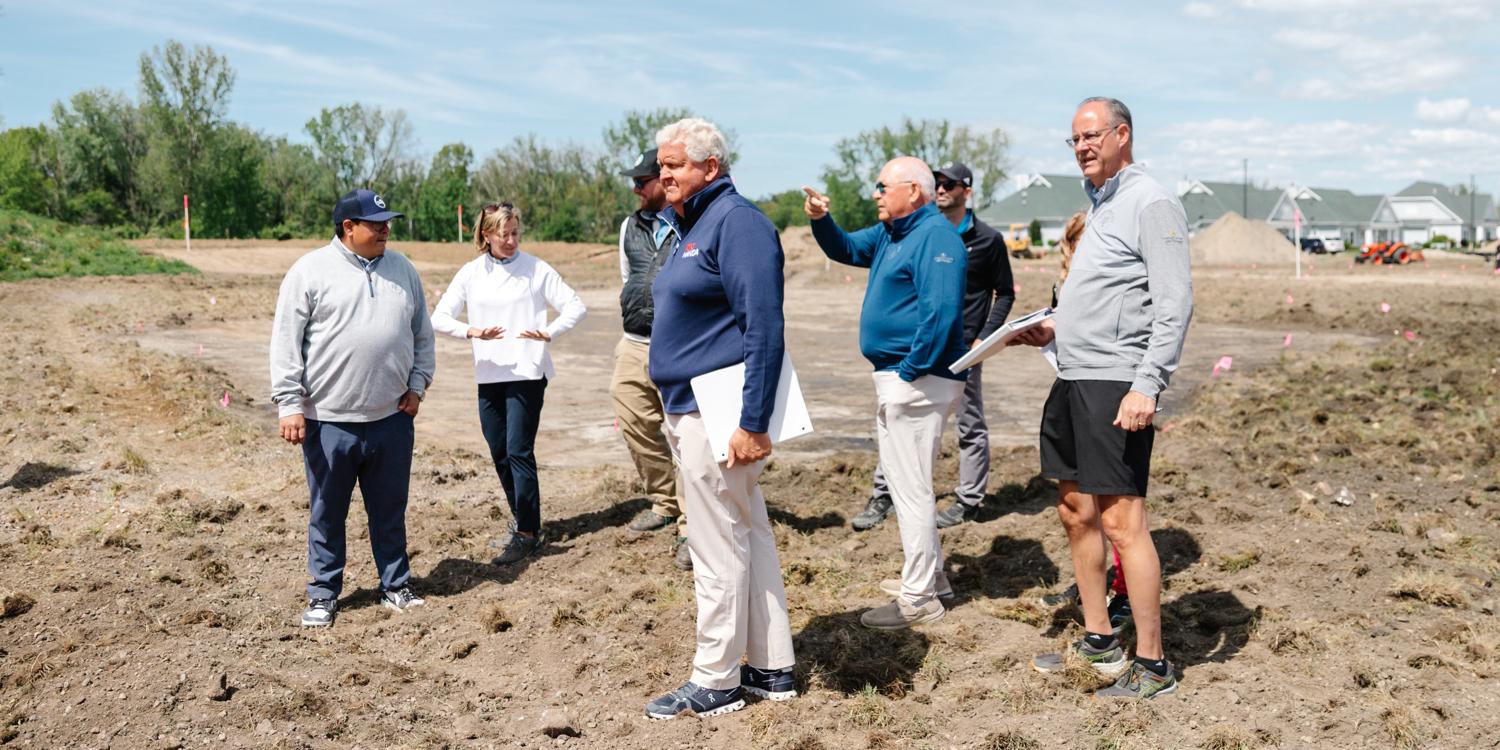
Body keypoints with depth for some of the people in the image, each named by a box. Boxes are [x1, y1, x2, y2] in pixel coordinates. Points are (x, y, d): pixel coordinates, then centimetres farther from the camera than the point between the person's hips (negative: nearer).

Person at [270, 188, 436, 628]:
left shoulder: (402, 269, 9)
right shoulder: (310, 271, -5)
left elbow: (422, 333, 16)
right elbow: (285, 342, -5)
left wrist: (417, 385, 8)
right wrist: (290, 404, -9)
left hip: (392, 418, 3)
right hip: (328, 420, -3)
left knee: (390, 510, 13)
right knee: (327, 513, 8)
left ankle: (395, 586, 27)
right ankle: (324, 595, 22)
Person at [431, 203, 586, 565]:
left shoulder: (535, 268, -2)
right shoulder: (471, 273, 6)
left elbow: (575, 307, -1)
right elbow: (440, 318, 3)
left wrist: (548, 333, -17)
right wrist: (473, 332, -15)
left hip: (527, 373, -4)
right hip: (489, 375, 4)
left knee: (519, 451, -9)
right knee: (499, 454, 11)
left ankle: (527, 533, -2)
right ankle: (523, 521, 26)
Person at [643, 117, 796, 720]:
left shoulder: (736, 222, -15)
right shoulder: (688, 226, 16)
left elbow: (765, 328, -21)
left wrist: (753, 423, -24)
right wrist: (674, 411, 21)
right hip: (689, 409, 10)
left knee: (718, 549, -1)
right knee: (749, 535, 15)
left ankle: (715, 682, 11)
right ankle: (771, 668, 26)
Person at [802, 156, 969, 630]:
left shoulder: (935, 236, -16)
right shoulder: (889, 233, 15)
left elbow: (940, 311, -26)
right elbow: (845, 250, 26)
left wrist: (912, 371, -23)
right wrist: (821, 220, 6)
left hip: (918, 380, -11)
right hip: (893, 377, 11)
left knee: (910, 488, -5)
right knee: (905, 481, 19)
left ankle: (919, 599, 3)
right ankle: (929, 576, 31)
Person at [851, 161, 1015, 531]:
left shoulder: (987, 239, -1)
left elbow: (1005, 293, 4)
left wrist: (984, 338, -6)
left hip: (962, 349, -3)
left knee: (970, 426, 6)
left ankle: (969, 501, 17)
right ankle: (882, 495, 10)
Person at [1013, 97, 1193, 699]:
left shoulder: (1151, 203, -9)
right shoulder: (1100, 203, 19)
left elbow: (1174, 305, -17)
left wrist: (1146, 385, -24)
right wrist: (1055, 330, 14)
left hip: (1116, 385, -10)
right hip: (1073, 379, 10)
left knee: (1121, 522, -8)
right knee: (1076, 513, 13)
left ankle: (1152, 666, 2)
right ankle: (1099, 642, 26)